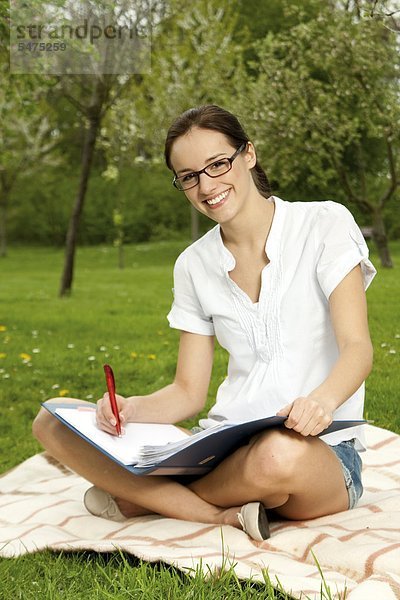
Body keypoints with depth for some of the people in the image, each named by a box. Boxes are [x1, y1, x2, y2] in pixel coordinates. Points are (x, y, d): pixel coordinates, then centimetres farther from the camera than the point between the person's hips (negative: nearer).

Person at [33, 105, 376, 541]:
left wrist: (322, 399, -34)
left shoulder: (325, 224, -2)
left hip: (323, 450, -3)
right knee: (53, 422, -10)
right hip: (225, 445, 4)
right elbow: (188, 392, 8)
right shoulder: (194, 266, 10)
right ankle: (225, 515, -20)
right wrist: (131, 410, -14)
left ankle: (142, 498, -11)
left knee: (279, 455, -42)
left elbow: (357, 348, -11)